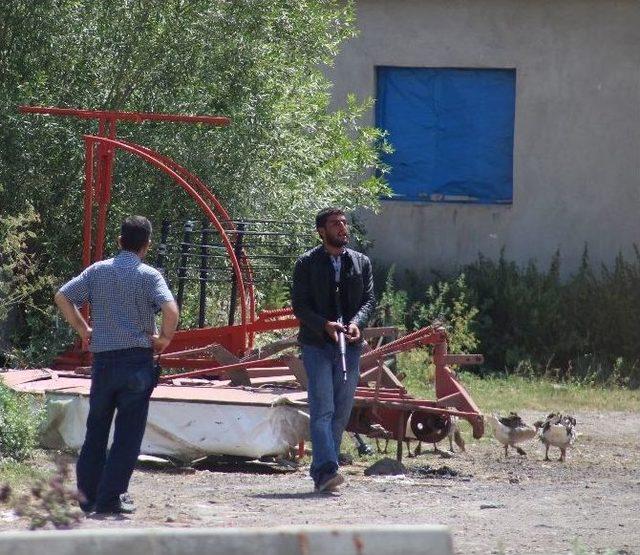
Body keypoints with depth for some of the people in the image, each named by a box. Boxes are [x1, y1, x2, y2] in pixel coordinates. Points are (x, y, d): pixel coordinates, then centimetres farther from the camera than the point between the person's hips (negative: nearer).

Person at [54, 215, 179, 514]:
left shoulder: (98, 270, 5)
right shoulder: (149, 275, -7)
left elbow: (62, 296, 4)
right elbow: (170, 309, -21)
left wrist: (83, 329, 11)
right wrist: (164, 338, -5)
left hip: (103, 359, 4)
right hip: (137, 360, -4)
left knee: (95, 430, 14)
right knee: (128, 433, 2)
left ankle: (87, 494, 16)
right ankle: (111, 497, -1)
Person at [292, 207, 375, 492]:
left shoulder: (361, 262, 12)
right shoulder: (307, 263, 0)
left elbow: (369, 299, 8)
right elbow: (299, 304, -4)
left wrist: (356, 323, -13)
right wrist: (325, 325, -20)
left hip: (349, 345, 4)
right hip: (317, 345, -4)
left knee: (342, 412, 6)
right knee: (323, 410, -13)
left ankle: (321, 471, 14)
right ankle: (326, 471, -21)